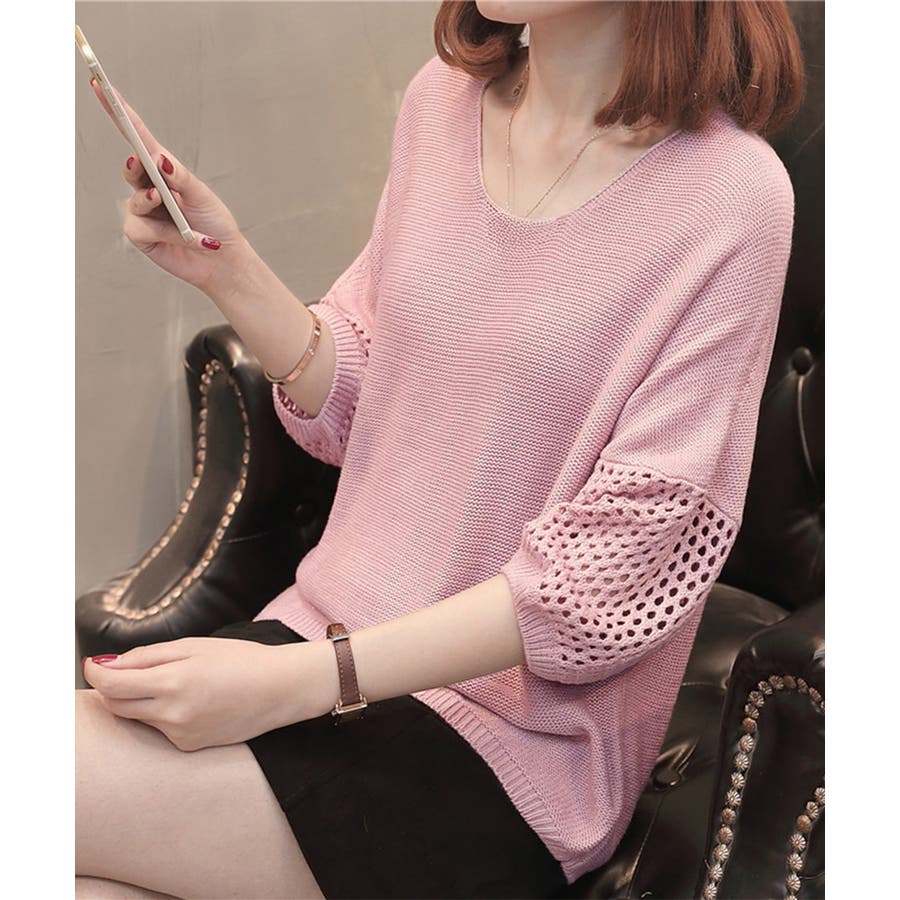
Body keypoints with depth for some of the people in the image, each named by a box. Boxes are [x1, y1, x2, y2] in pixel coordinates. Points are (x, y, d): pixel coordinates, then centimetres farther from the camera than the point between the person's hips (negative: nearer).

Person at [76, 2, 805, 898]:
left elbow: (614, 575, -16)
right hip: (321, 636, 6)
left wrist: (307, 678, -22)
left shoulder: (730, 195, -14)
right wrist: (226, 271, -6)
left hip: (504, 740, -5)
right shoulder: (444, 97, 6)